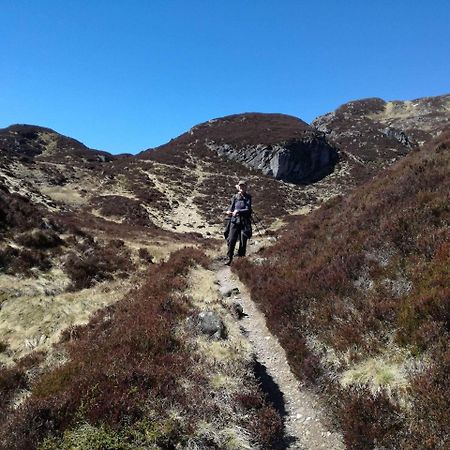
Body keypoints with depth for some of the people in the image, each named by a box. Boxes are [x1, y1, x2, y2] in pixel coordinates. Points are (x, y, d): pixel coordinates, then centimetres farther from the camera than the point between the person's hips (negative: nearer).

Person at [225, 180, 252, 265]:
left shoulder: (248, 197, 1)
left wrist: (238, 211, -19)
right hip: (234, 220, 1)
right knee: (231, 240, -7)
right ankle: (229, 258, 3)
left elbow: (248, 209, -7)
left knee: (243, 241, 2)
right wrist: (229, 212, -15)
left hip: (244, 221, -1)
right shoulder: (235, 197, 9)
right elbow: (231, 207, 7)